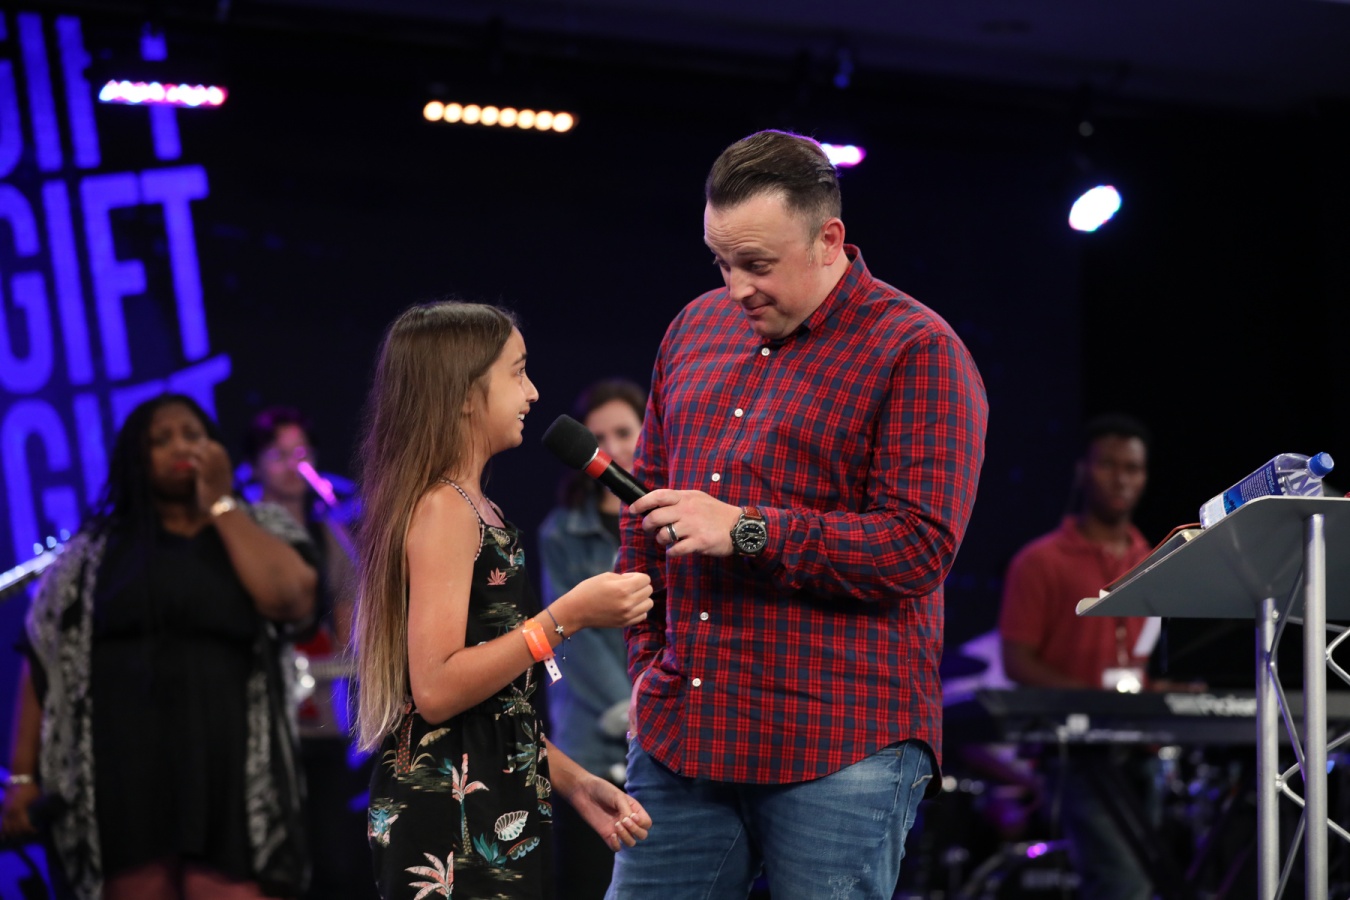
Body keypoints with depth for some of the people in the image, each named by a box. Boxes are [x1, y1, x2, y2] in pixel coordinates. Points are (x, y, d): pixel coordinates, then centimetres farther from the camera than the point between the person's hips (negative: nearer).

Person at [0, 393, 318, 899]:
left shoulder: (261, 528, 13)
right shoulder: (96, 550, 12)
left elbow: (292, 599, -7)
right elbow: (46, 661, 10)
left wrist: (219, 504, 1)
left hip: (232, 775, -1)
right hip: (127, 777, 1)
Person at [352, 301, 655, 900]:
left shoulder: (473, 510, 17)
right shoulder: (442, 508, -12)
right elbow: (436, 689, -21)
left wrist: (574, 782, 15)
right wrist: (567, 619, -21)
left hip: (494, 818, 9)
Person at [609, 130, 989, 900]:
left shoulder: (917, 353, -6)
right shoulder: (696, 329, 15)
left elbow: (920, 546, -14)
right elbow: (649, 504, 23)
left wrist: (746, 531, -17)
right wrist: (649, 661, 16)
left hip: (840, 748, -6)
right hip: (681, 731, 6)